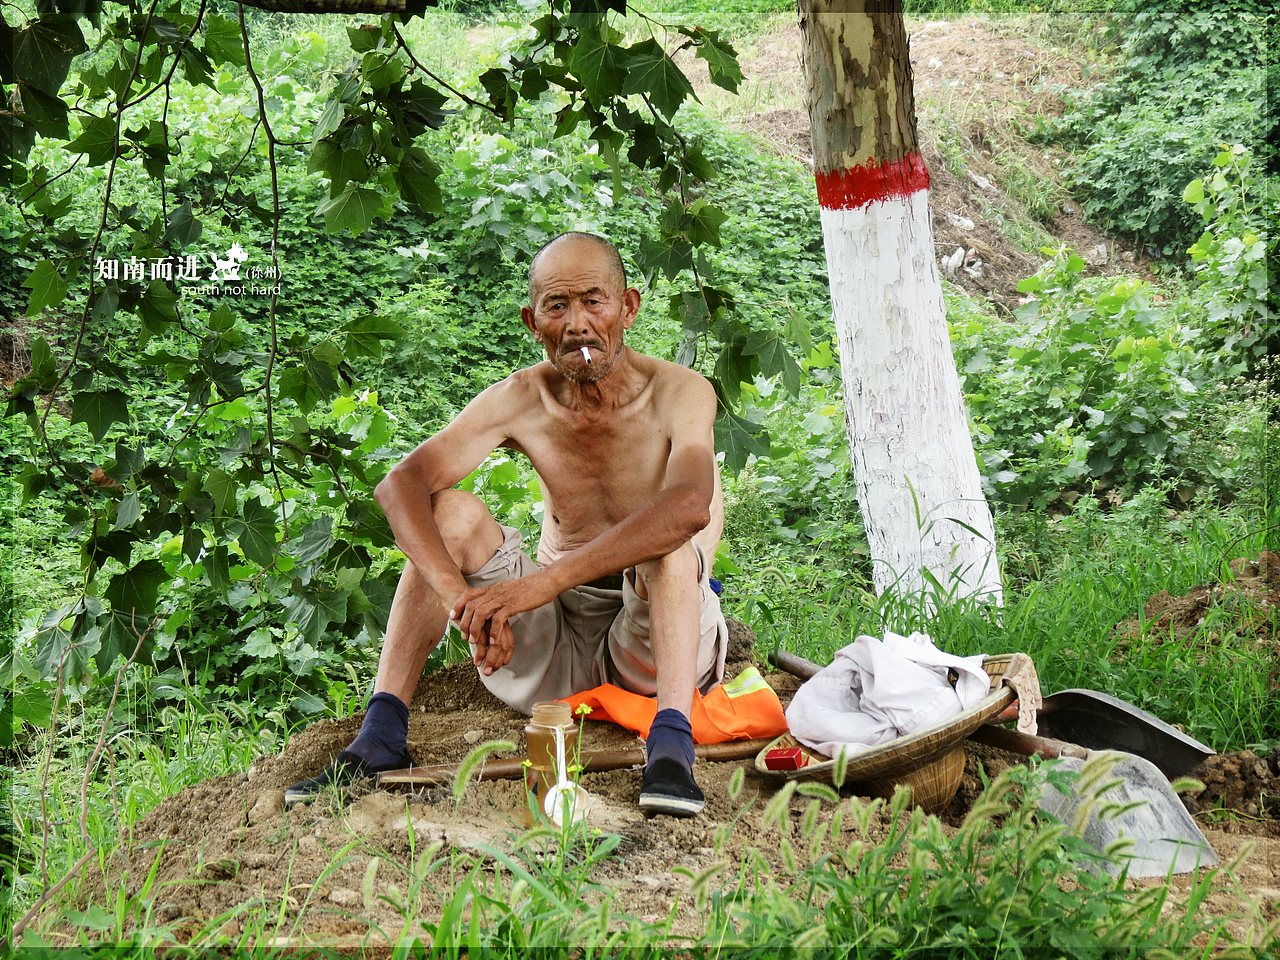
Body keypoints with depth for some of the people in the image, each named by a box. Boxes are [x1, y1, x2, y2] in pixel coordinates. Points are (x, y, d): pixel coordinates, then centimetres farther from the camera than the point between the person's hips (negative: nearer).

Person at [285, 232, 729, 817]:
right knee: (451, 514, -17)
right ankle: (381, 736, -23)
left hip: (653, 640, -3)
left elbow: (690, 505, -38)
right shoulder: (521, 401, -5)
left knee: (668, 539, -32)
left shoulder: (678, 392, -14)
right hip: (553, 646, 3)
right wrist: (460, 596, -39)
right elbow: (400, 486, -20)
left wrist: (542, 582, -45)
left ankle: (671, 743, -43)